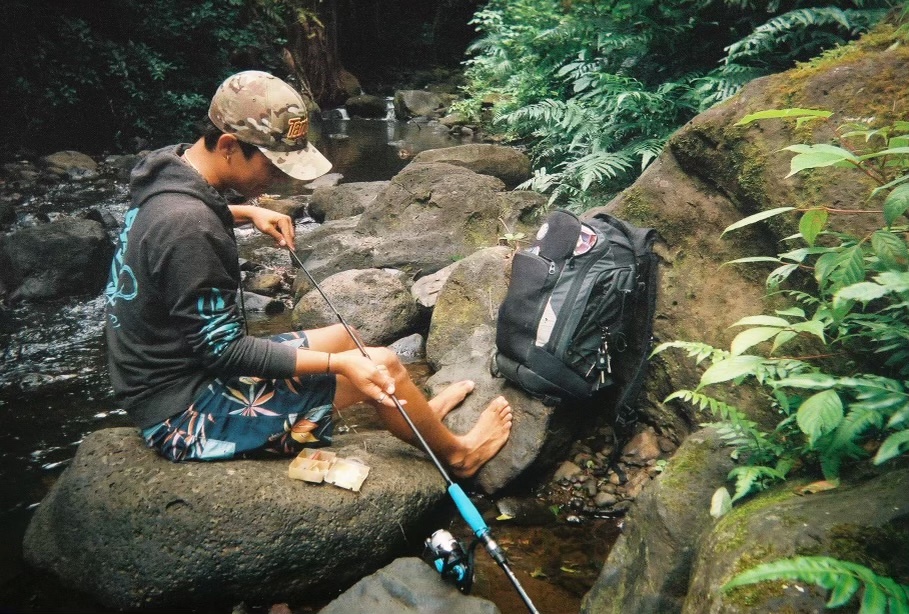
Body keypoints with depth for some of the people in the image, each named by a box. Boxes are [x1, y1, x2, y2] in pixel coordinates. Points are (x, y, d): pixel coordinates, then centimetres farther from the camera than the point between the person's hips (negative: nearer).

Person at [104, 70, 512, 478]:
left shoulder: (173, 167, 0)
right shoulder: (188, 227, -30)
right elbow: (223, 350, -25)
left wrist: (248, 213, 13)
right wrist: (338, 363, -23)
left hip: (183, 371, 10)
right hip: (188, 414, -10)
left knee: (346, 337, 19)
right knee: (381, 366, -8)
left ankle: (421, 415, 42)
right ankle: (457, 454, 19)